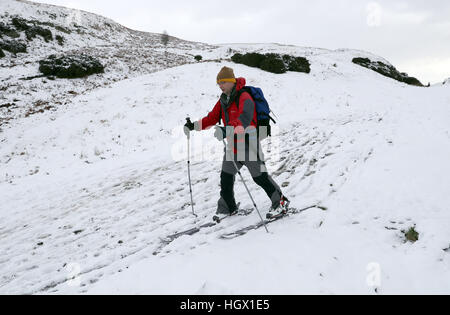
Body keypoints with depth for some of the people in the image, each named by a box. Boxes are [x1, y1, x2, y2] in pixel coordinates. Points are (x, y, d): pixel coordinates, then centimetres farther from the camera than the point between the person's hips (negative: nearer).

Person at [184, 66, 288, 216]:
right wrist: (194, 125, -2)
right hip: (232, 145, 8)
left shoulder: (244, 97, -18)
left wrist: (227, 130, -51)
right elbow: (212, 118, 13)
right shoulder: (223, 100, 10)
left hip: (248, 143, -8)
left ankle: (280, 201, 18)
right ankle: (227, 208, 22)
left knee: (260, 177, 0)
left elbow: (244, 119, -35)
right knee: (226, 177, 8)